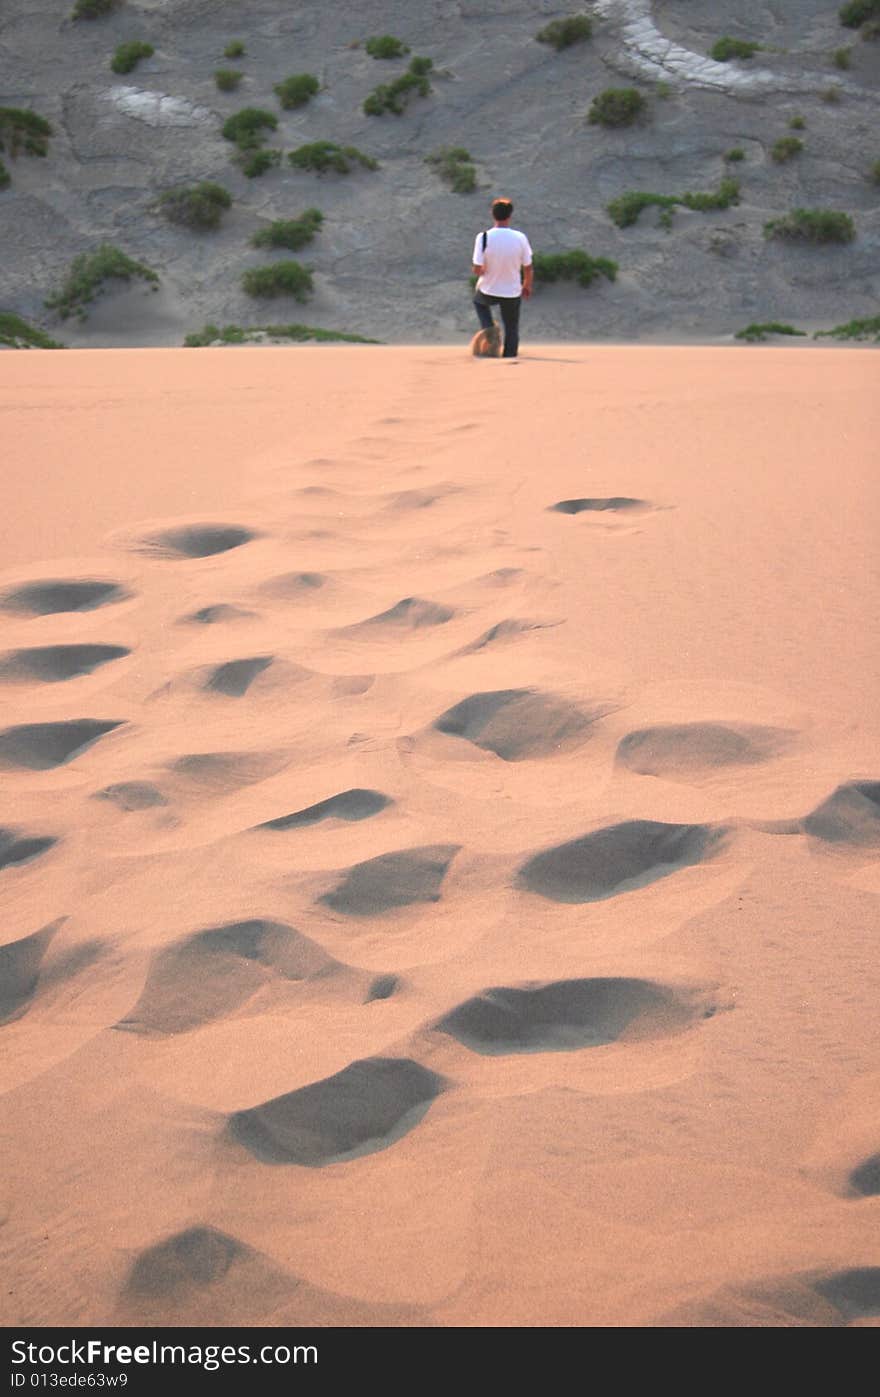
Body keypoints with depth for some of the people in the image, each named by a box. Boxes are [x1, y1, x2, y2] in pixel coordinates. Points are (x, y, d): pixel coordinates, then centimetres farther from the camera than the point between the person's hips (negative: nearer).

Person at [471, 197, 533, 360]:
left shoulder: (483, 237, -18)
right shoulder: (520, 238, -14)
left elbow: (477, 270, -18)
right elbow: (528, 268, -5)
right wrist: (527, 285, 14)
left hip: (488, 291, 0)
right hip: (512, 293, 0)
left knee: (478, 301, 34)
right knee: (511, 329, 19)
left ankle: (489, 330, 11)